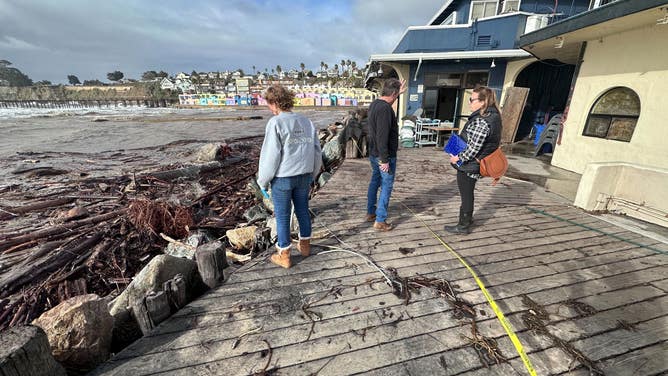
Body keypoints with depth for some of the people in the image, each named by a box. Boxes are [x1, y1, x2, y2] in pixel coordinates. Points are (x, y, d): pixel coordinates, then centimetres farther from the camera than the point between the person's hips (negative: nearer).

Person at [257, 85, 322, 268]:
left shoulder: (275, 123, -12)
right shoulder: (306, 121, 5)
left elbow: (270, 155, -14)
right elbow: (317, 152, 7)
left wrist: (263, 181, -2)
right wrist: (311, 175, 18)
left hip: (282, 177, -5)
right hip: (304, 175, 6)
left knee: (282, 216, 8)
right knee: (303, 210, 19)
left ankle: (284, 256, 21)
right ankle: (305, 245, 36)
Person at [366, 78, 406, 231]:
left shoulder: (375, 104, 7)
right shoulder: (385, 109, -22)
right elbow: (382, 136, -26)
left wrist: (398, 94, 33)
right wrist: (385, 159, -24)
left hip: (373, 154, 10)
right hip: (384, 156, -9)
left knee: (374, 182, 19)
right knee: (386, 187, 0)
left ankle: (370, 213, 30)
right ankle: (380, 221, 7)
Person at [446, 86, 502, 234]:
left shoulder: (481, 122, -25)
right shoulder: (492, 115, 6)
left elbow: (473, 148, -27)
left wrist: (458, 158, -14)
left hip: (468, 166, -10)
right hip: (473, 165, 10)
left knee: (466, 194, 5)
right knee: (468, 192, 24)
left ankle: (464, 226, 21)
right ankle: (468, 218, 42)